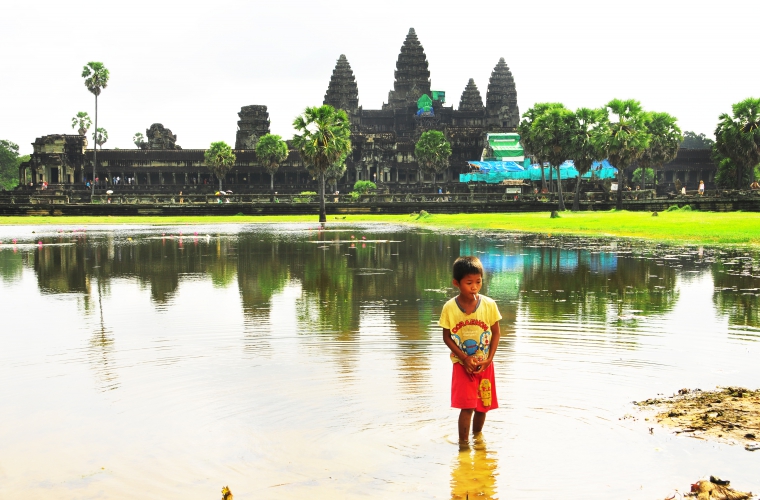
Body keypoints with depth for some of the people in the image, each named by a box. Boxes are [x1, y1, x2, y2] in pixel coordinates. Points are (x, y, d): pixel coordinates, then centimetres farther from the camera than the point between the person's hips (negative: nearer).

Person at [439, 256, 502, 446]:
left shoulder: (489, 304, -10)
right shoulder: (449, 308, -13)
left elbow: (496, 333, -1)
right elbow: (447, 337, -5)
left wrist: (489, 359, -10)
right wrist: (464, 358, -14)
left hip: (484, 365, 2)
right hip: (462, 365, -2)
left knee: (483, 406, 11)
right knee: (467, 407, -11)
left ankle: (477, 437, 35)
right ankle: (463, 445, 3)